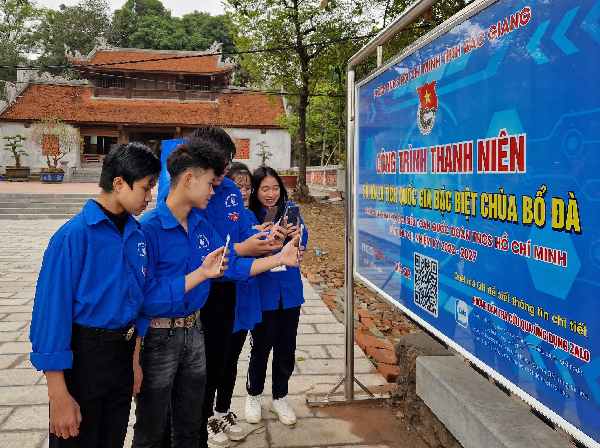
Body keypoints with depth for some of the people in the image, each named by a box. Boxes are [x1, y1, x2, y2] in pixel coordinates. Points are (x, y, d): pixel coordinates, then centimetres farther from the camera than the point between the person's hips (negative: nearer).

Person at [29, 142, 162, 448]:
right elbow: (51, 311, -18)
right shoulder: (75, 235, -18)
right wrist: (58, 395, -18)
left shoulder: (137, 234, 2)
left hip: (124, 354, 6)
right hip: (83, 357, -6)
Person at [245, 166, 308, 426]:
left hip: (289, 291, 3)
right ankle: (253, 395, 35)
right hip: (263, 294, -3)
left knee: (286, 347, 13)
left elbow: (302, 242, -9)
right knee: (261, 346, 9)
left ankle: (279, 398, 34)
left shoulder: (290, 210, 0)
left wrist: (295, 235, -31)